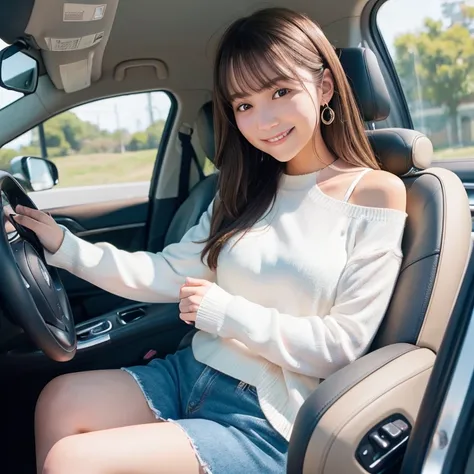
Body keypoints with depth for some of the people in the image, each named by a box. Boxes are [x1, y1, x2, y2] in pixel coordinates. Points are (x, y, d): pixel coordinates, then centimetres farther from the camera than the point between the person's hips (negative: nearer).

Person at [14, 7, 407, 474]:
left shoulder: (376, 194, -9)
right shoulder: (247, 190, 10)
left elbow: (341, 345, -13)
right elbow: (171, 275, 5)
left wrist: (225, 312, -15)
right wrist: (65, 246, -1)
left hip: (266, 421, -6)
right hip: (191, 373, 6)